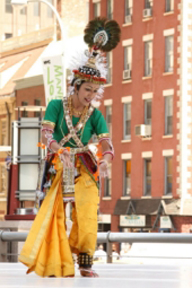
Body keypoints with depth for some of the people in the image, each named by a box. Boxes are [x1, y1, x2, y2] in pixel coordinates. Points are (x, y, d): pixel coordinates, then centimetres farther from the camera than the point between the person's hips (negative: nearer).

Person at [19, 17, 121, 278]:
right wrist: (59, 149, -34)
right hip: (58, 168, -1)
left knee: (87, 214, -15)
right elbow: (46, 133, -13)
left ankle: (85, 263, -7)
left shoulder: (95, 116, 1)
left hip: (84, 169, 1)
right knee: (56, 213, -7)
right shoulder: (56, 106, -2)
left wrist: (105, 159, -32)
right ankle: (57, 265, -2)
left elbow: (107, 144, -9)